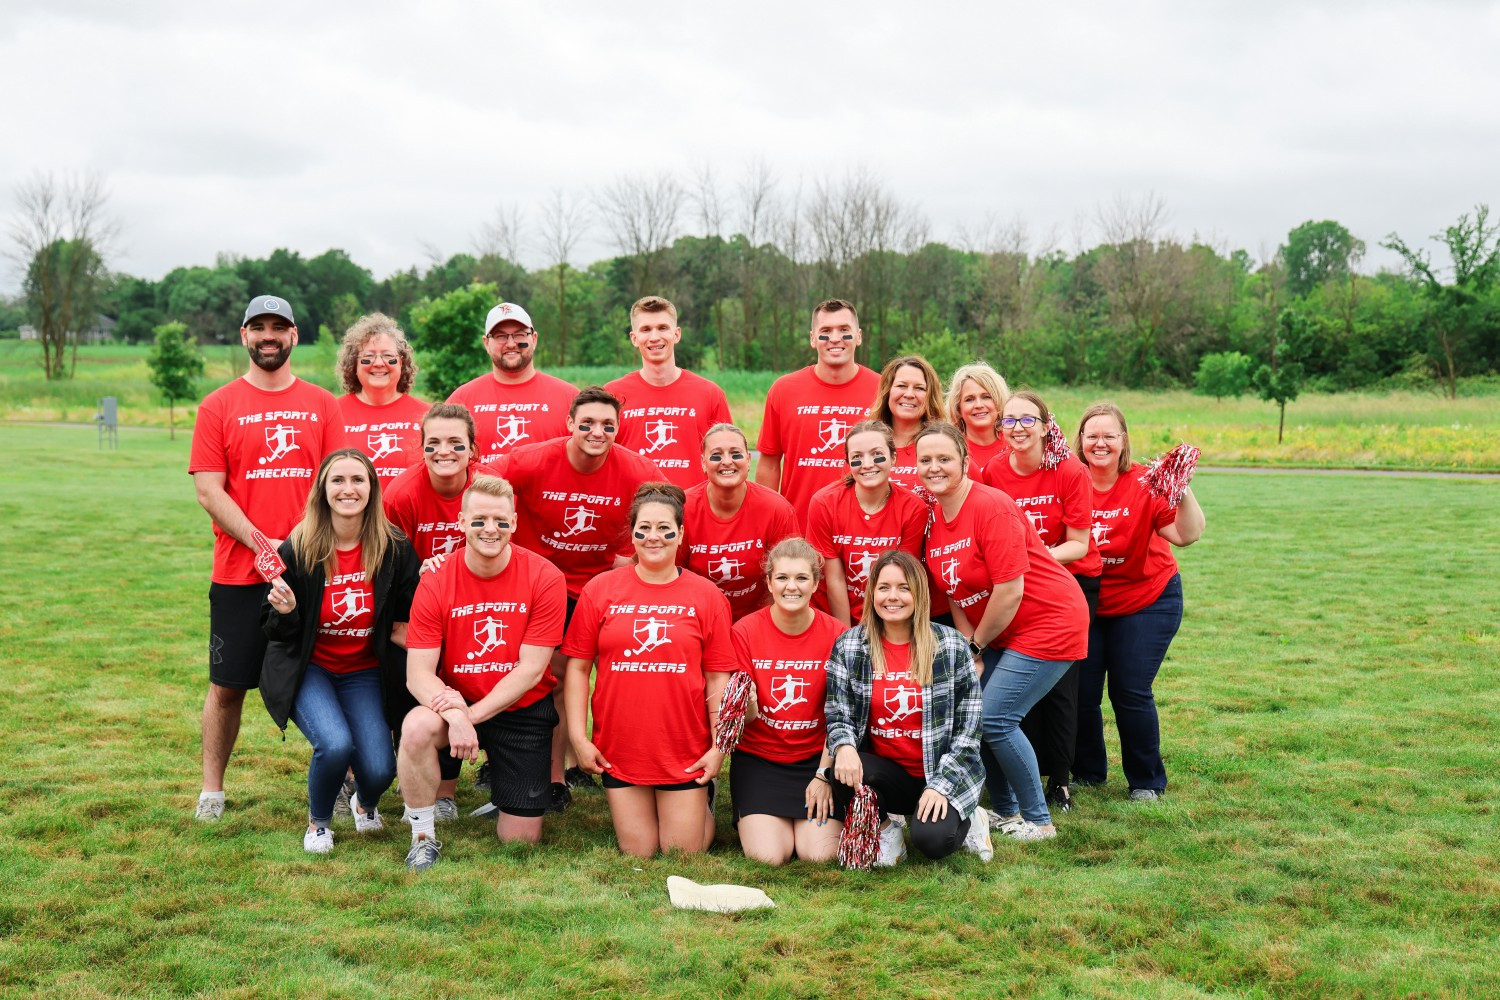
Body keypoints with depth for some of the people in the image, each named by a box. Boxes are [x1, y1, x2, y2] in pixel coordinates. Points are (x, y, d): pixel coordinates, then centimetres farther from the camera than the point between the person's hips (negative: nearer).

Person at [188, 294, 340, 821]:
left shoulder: (322, 404, 8)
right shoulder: (218, 407, 3)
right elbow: (209, 491, -3)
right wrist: (263, 544, -14)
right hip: (239, 573, -1)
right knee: (227, 684, 5)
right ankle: (211, 789, 18)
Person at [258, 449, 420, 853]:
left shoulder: (395, 548, -10)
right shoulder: (297, 550, -12)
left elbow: (410, 611, 4)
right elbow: (275, 632, -4)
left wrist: (406, 633, -17)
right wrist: (284, 613, -24)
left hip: (365, 672, 2)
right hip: (308, 668, -1)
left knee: (379, 770, -17)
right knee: (336, 744, -29)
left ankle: (365, 803, 24)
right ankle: (318, 822, 4)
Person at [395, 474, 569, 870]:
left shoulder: (544, 578, -13)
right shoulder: (435, 583, -11)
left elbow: (531, 669, -14)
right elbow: (418, 674, -14)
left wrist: (472, 715, -22)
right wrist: (452, 711, -33)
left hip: (523, 711, 0)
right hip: (455, 705, 0)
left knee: (521, 839, 1)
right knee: (417, 727, -35)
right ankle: (423, 837, -12)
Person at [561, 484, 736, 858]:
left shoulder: (706, 596, 0)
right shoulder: (600, 589, -1)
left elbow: (718, 678, 1)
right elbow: (577, 667, 2)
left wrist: (719, 746, -4)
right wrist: (578, 737, -3)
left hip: (686, 755, 0)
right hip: (619, 752, 1)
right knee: (637, 854, 7)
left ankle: (702, 805, 35)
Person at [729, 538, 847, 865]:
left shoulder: (835, 634, -8)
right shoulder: (744, 631, -9)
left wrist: (824, 774, -9)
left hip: (816, 756, 1)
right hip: (758, 757, 0)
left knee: (820, 855, -15)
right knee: (768, 855, -18)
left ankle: (813, 814, 18)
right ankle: (754, 819, 16)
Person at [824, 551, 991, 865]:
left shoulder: (951, 645, -4)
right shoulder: (849, 647, -1)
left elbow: (968, 725, -3)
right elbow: (837, 713, -1)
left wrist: (941, 784, -13)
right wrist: (844, 746, -25)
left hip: (942, 772, -2)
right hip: (884, 773, 2)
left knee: (933, 839, -29)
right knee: (843, 772, -31)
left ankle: (967, 819, 9)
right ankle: (882, 827, 1)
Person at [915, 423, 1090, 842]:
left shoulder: (991, 507, -21)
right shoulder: (934, 518, 3)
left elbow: (1010, 591, -23)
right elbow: (954, 595, 5)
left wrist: (977, 645, -10)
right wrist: (971, 651, -7)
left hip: (1049, 623, -8)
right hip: (997, 633, 8)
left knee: (994, 719, -12)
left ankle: (1038, 821, 6)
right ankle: (1005, 811, 20)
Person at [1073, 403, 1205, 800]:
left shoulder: (1146, 485, -15)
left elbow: (1187, 535, -20)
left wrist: (1183, 492, -36)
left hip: (1146, 602, -2)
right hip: (1084, 603, 2)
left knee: (1131, 692, -5)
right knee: (1080, 692, 1)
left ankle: (1148, 782, 14)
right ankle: (1088, 774, 24)